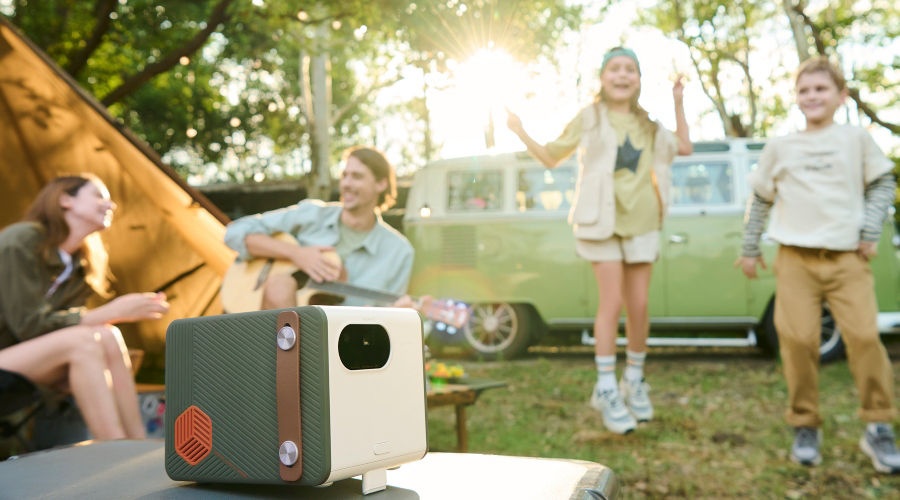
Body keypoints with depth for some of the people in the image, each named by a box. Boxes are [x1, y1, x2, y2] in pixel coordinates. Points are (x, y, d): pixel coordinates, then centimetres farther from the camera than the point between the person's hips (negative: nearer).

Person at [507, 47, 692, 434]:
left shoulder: (647, 124, 15)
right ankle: (606, 391, 2)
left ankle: (634, 381, 23)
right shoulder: (589, 118, 4)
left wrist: (678, 103, 11)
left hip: (641, 223, 4)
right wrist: (521, 134, -7)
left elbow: (684, 148, 15)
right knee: (612, 303, -9)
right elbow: (551, 157, 6)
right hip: (602, 221, -3)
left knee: (639, 306, 3)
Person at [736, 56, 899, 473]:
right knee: (798, 340, -5)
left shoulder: (856, 139, 10)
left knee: (864, 336, -9)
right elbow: (760, 199, 17)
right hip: (796, 260, 1)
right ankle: (805, 427, 9)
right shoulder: (780, 147, 11)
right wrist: (750, 248, 16)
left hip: (848, 258, 0)